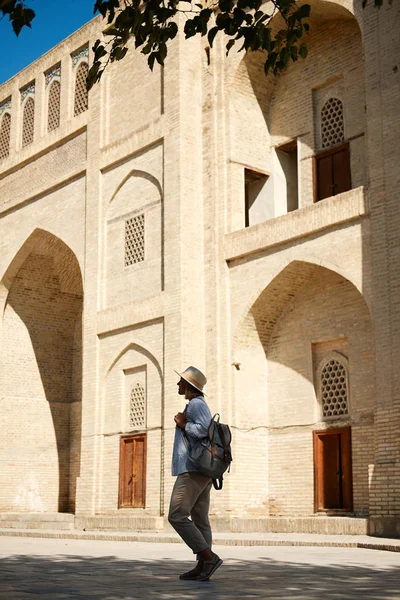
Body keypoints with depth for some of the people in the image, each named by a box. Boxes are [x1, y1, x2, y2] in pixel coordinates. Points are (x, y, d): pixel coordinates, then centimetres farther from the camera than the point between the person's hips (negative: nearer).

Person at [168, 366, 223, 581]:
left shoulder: (196, 404, -10)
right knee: (200, 519, 8)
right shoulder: (198, 404, 22)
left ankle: (209, 556, -12)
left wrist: (183, 425, -12)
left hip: (193, 470, -11)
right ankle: (202, 566, 7)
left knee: (177, 516, -10)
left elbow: (203, 429, -27)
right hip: (202, 470, 11)